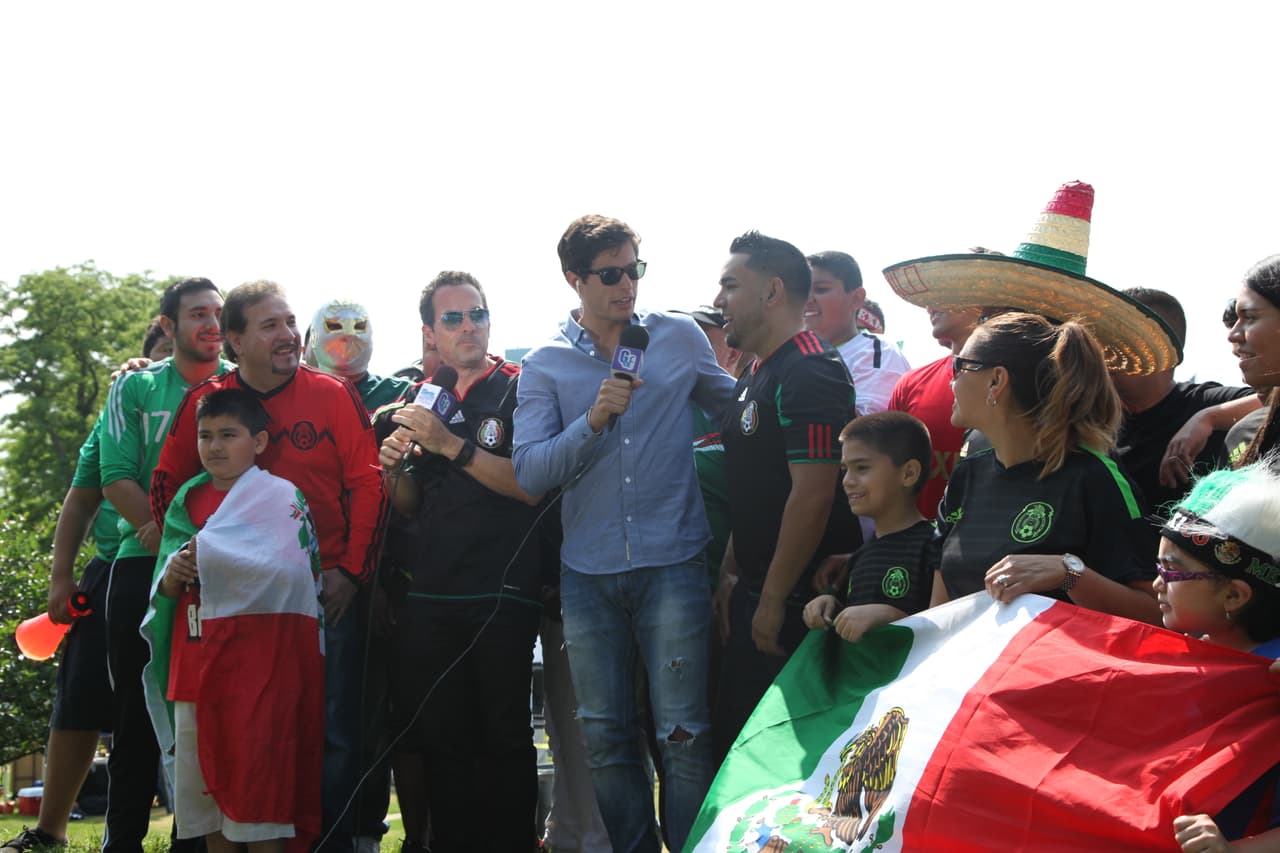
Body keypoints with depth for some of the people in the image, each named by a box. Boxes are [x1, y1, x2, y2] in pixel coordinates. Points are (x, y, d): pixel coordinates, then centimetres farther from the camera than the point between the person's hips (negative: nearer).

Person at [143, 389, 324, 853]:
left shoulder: (281, 497, -3)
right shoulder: (187, 501, 15)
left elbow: (286, 570, -20)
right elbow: (163, 593, 16)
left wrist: (208, 555, -11)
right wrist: (172, 577, -8)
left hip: (258, 659, -6)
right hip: (195, 660, 6)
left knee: (259, 787, -5)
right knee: (202, 790, 10)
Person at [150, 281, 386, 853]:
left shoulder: (334, 396, 1)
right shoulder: (203, 403, 5)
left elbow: (367, 484, -1)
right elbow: (167, 485, 12)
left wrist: (351, 570, -6)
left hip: (325, 594, -1)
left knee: (334, 735, -1)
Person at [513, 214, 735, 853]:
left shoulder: (681, 338, 5)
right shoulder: (546, 365, 4)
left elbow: (734, 406, 22)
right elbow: (530, 474, -6)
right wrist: (593, 419, -18)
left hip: (671, 565, -1)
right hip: (588, 573, 1)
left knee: (683, 735, -5)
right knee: (605, 738, 7)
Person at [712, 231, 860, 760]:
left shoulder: (809, 375, -17)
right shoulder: (757, 375, 15)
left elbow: (812, 494, -23)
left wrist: (773, 600, -20)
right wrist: (731, 573, 15)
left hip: (797, 602, -10)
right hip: (757, 592, 10)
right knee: (733, 739, 14)